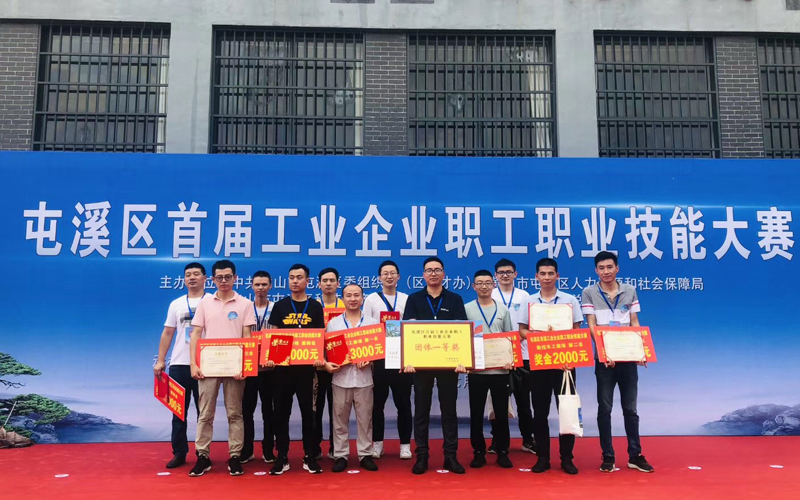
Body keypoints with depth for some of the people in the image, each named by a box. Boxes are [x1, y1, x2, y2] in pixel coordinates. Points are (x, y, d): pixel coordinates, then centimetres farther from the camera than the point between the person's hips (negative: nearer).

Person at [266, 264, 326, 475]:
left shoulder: (315, 306, 4)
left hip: (306, 366, -1)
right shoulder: (280, 306, 6)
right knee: (281, 412, 6)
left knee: (308, 412, 5)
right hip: (282, 365, 1)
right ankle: (282, 458, 15)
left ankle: (310, 457, 15)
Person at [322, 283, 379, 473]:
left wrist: (369, 360, -13)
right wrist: (326, 363, -12)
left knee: (365, 418, 5)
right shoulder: (333, 323, 7)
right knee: (340, 418, 5)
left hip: (364, 378, 0)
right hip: (341, 377, 0)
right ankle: (340, 455, 15)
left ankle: (365, 455, 16)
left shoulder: (372, 323, 6)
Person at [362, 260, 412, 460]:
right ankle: (377, 442, 20)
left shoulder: (407, 299, 6)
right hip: (379, 358, 0)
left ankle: (405, 443, 16)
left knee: (403, 402, 6)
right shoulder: (371, 299, 3)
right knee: (378, 402, 7)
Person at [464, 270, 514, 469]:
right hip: (476, 370, -1)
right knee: (476, 413, 5)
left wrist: (511, 359, -6)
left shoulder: (503, 310, 8)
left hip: (500, 369, 1)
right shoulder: (466, 309, 3)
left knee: (501, 412, 6)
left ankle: (502, 452, 18)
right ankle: (478, 452, 16)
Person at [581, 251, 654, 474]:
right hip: (604, 357, -2)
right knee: (604, 408, 3)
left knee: (630, 407, 8)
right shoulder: (589, 293, 0)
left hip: (628, 356, 2)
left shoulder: (630, 291, 7)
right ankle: (607, 456, 12)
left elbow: (635, 324, 6)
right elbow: (591, 326, -5)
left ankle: (635, 455, 17)